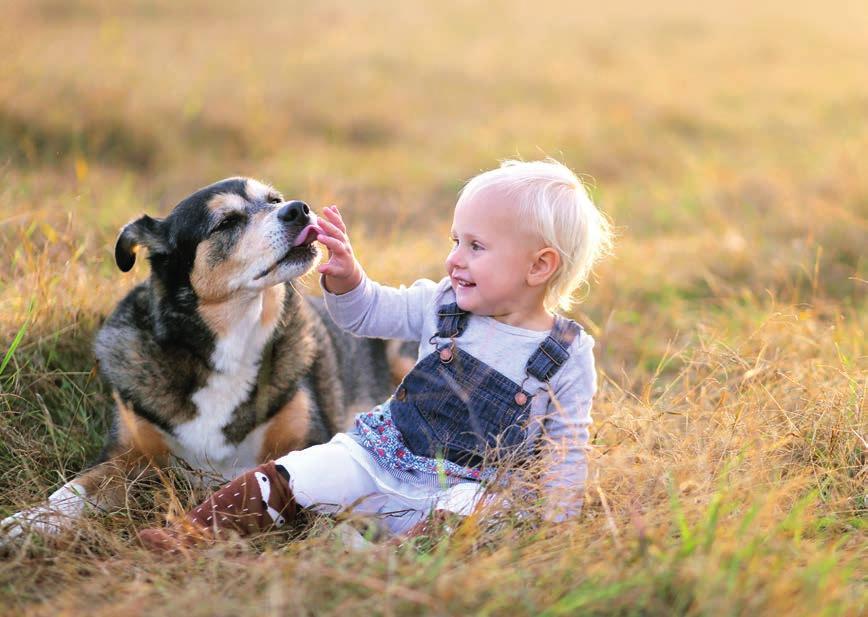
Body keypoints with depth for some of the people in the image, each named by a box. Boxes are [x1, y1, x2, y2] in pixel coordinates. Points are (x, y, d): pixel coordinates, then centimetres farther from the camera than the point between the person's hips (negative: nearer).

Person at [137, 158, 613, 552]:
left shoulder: (568, 356, -5)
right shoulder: (444, 305, 4)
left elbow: (567, 449, 0)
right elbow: (374, 313, 13)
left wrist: (553, 526, -8)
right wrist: (346, 278, -8)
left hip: (463, 487, -3)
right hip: (381, 454, 3)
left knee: (458, 518, -38)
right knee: (287, 478, -13)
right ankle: (195, 535, -10)